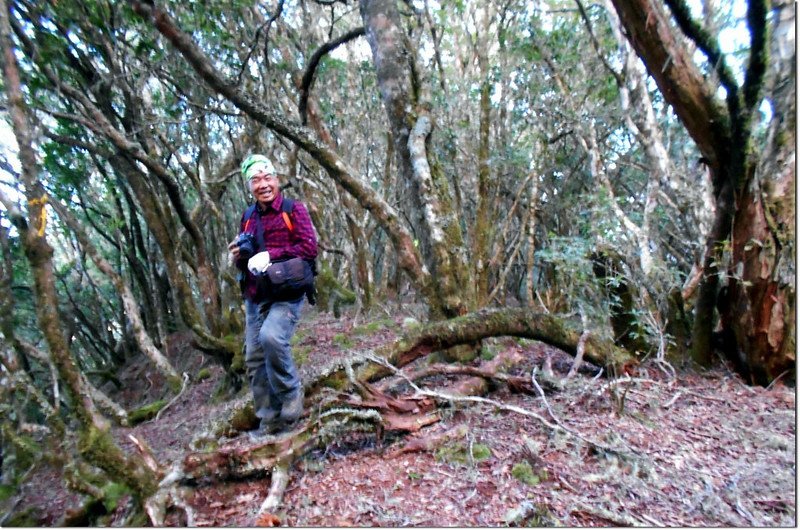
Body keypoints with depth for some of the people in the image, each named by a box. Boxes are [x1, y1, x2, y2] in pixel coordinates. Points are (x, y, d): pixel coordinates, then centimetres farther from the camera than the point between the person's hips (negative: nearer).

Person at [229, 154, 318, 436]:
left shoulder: (293, 209, -2)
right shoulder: (248, 216, 15)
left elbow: (309, 248, -13)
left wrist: (269, 255, -19)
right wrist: (239, 257, -1)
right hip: (254, 298, 6)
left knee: (271, 336, -30)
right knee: (254, 359, 4)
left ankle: (291, 395, -6)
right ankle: (269, 418, 18)